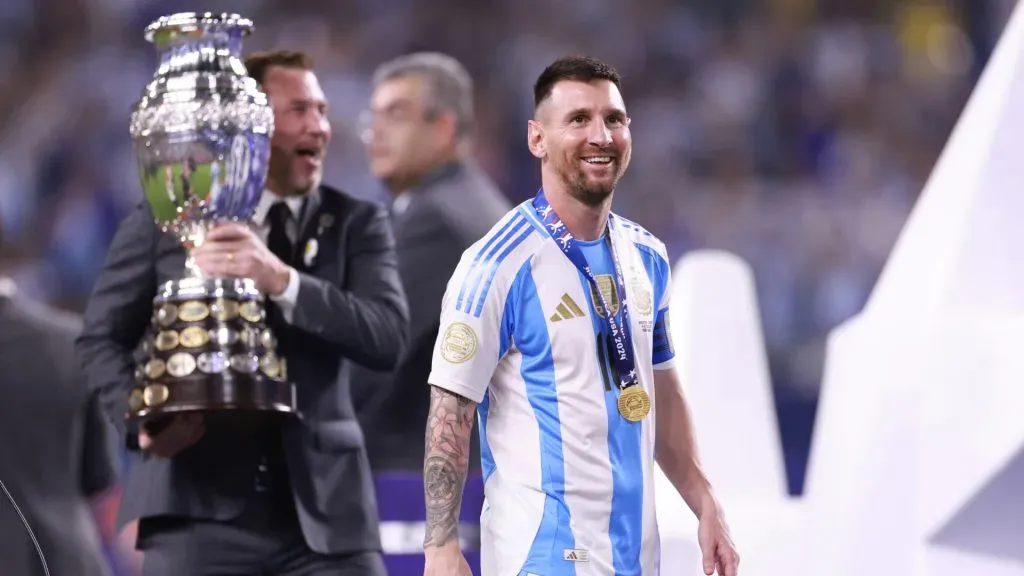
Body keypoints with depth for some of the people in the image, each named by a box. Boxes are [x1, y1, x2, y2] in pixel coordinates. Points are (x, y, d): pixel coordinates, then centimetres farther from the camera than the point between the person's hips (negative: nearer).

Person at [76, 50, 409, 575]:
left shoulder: (356, 223, 8)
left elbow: (387, 337, -7)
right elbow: (102, 337, 11)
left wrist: (282, 280, -21)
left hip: (324, 507, 1)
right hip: (199, 504, -1)